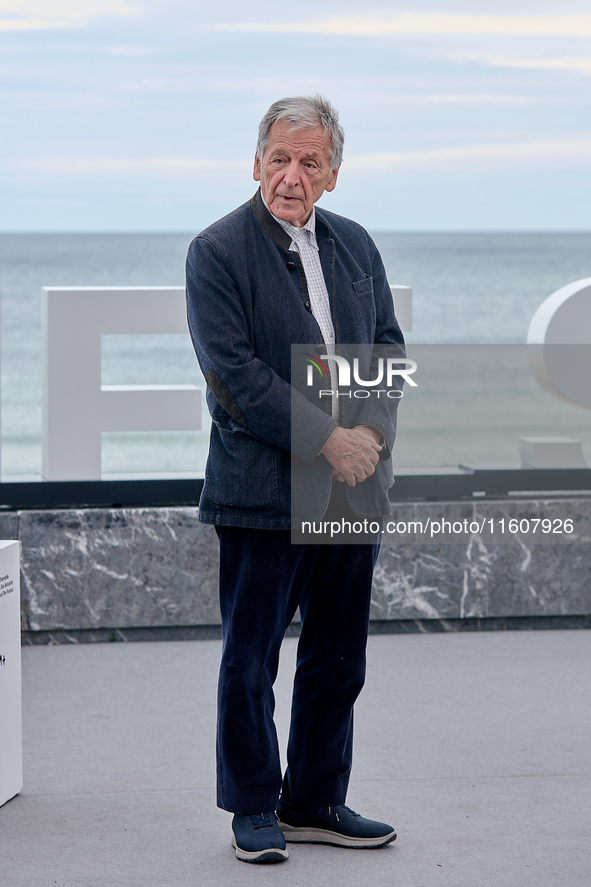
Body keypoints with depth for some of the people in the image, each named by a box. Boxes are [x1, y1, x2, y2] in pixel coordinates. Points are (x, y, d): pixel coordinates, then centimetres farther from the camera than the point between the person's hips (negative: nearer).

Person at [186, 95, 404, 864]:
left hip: (354, 486, 6)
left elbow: (387, 347, 13)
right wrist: (327, 440, -17)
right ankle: (254, 810, 14)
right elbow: (235, 372, -14)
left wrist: (373, 431, -6)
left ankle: (315, 802, 23)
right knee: (249, 662, 2)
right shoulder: (217, 252, -7)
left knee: (338, 659, 11)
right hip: (263, 489, -5)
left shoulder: (355, 245, 12)